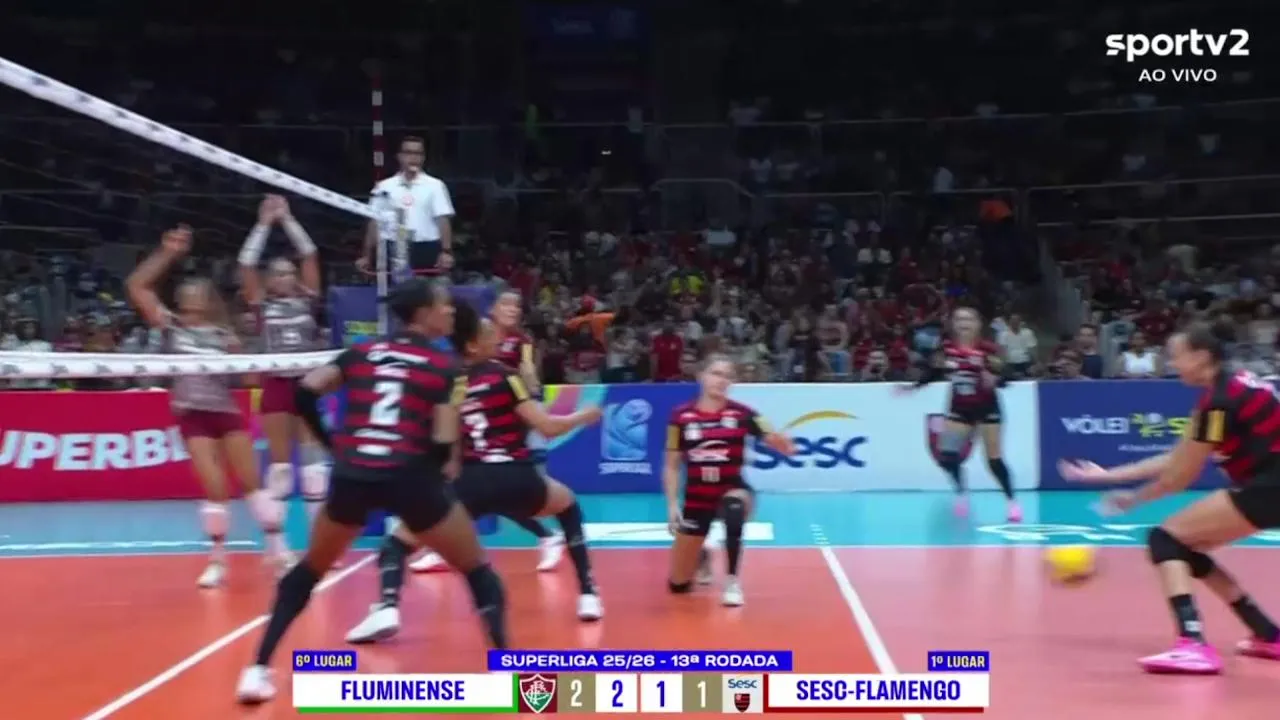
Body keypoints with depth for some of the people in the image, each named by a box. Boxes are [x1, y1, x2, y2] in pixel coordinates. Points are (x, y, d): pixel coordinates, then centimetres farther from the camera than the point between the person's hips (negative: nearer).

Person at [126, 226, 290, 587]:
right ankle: (218, 560, 8)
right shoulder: (171, 326, 4)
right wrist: (168, 253, -7)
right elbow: (136, 286, -3)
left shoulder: (223, 334, 5)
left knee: (252, 483, 1)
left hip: (227, 412, 1)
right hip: (193, 416, -1)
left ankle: (279, 550, 9)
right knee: (215, 489, -8)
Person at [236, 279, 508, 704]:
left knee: (308, 571, 27)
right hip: (409, 477, -3)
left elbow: (306, 391, 5)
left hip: (352, 476, 4)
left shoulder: (363, 352, 15)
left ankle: (257, 671, 21)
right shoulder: (443, 366, 3)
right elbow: (443, 443, -5)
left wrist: (331, 443, 14)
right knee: (478, 572, 13)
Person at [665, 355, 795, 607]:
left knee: (734, 511, -42)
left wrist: (785, 444, -36)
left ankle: (732, 583, -21)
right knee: (678, 584, 7)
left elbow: (777, 442, -13)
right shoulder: (681, 416, -6)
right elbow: (672, 466, 0)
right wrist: (672, 504, -7)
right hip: (696, 497, 1)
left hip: (733, 489, -1)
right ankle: (702, 556, 44)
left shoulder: (741, 413, -7)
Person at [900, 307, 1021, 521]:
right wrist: (912, 386, -1)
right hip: (959, 409, 3)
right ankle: (961, 493, 19)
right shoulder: (946, 348, -7)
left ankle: (1012, 501, 12)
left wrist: (994, 379, -37)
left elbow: (1004, 379, -16)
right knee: (946, 454, -5)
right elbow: (933, 373, 6)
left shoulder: (988, 349, -16)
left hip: (987, 408, -3)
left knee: (994, 458, -3)